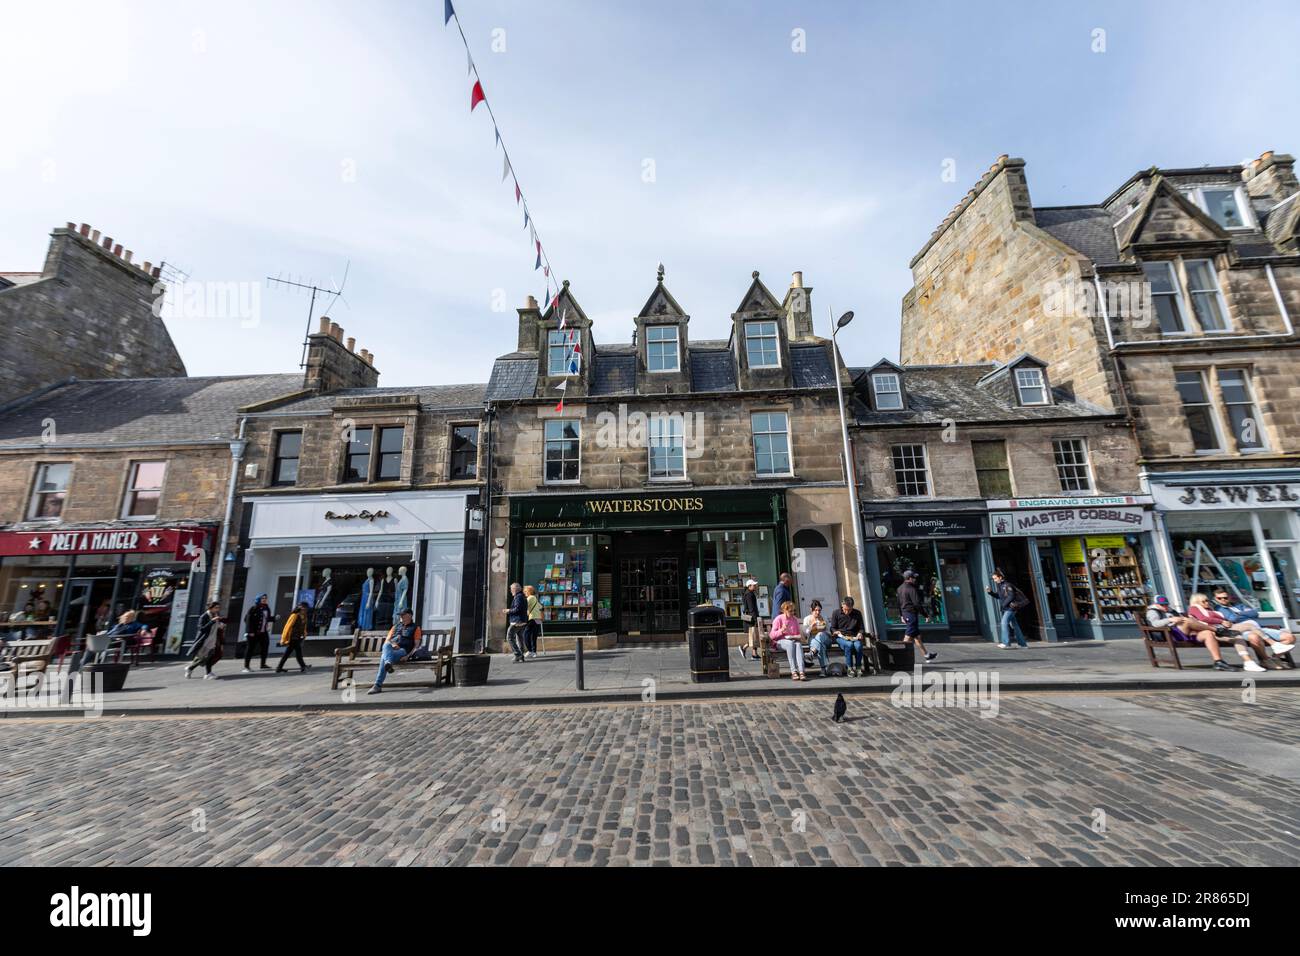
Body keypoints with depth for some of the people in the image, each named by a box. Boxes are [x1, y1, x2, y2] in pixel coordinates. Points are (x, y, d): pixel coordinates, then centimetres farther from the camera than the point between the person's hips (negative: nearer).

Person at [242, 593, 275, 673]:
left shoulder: (266, 608, 10)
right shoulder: (254, 608, -11)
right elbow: (247, 619, -15)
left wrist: (274, 618, 2)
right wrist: (250, 631, -20)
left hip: (263, 632, 7)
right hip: (253, 633, -7)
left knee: (265, 647, 10)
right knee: (250, 648, 0)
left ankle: (263, 665, 21)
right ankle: (246, 667, 9)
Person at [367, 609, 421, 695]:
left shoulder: (415, 627, 16)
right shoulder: (395, 626, 31)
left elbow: (416, 644, 5)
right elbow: (387, 641, 21)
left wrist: (409, 655, -13)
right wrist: (392, 644, -4)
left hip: (403, 650, -4)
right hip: (391, 650, 4)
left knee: (384, 657, -35)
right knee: (386, 645, -36)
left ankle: (378, 685, -44)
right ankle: (388, 663, -62)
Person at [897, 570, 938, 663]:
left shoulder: (900, 588, 12)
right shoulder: (911, 589, -16)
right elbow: (917, 603, -20)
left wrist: (902, 615, 22)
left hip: (905, 613, 9)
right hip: (912, 613, -9)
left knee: (917, 636, 17)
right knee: (908, 637, -7)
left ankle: (926, 656, 27)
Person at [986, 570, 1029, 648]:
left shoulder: (1007, 585, -15)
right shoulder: (998, 585, 11)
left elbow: (1011, 596, -21)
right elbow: (998, 596, 17)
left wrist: (1004, 604, -18)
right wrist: (991, 592, 2)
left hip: (1011, 607, -9)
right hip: (1006, 608, 9)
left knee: (1004, 622, -16)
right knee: (1014, 624, 14)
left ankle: (1006, 642, -17)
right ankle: (1023, 643, 24)